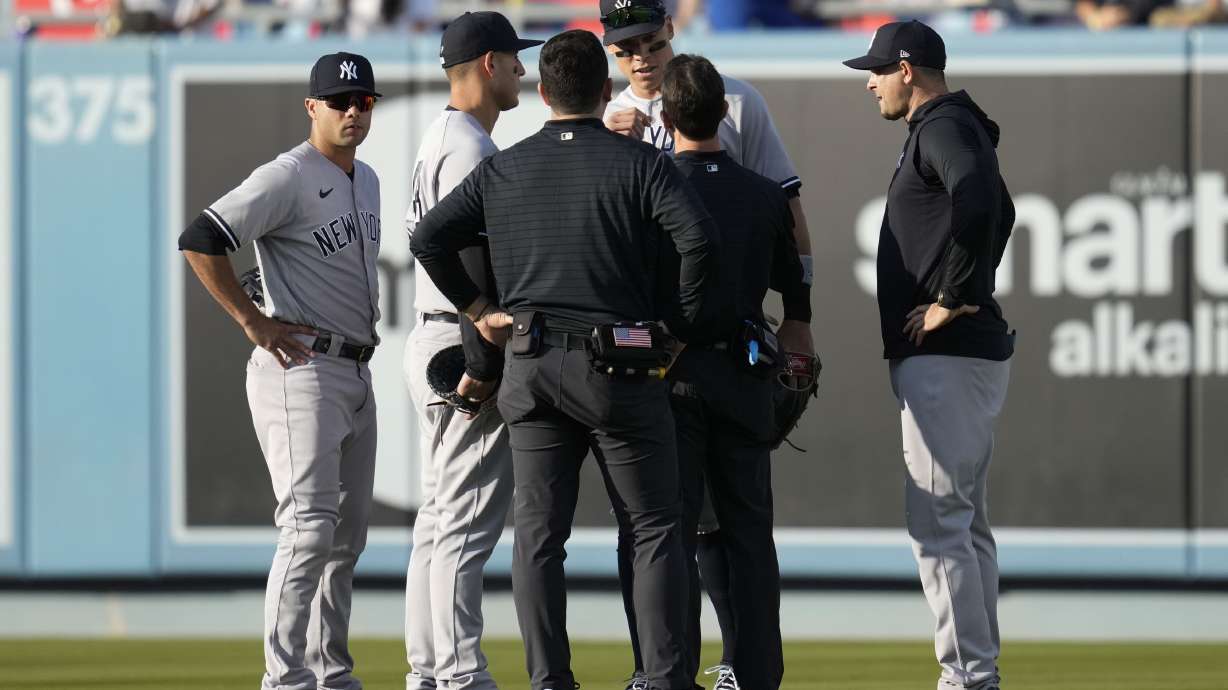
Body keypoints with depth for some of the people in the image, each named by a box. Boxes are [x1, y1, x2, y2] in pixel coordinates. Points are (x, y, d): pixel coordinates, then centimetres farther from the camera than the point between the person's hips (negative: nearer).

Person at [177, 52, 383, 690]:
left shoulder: (366, 181, 16)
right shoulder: (288, 177, -12)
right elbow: (199, 241, -21)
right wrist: (254, 322, -18)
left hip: (356, 372, 9)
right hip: (301, 370, -9)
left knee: (348, 534, 12)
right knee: (311, 528, -17)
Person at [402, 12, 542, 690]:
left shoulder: (438, 142, 18)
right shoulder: (470, 149, -15)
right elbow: (468, 260, -21)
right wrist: (483, 365, -23)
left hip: (433, 345, 10)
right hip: (460, 346, -10)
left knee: (439, 520, 12)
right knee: (468, 524, -10)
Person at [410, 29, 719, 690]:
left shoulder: (503, 169, 9)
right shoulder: (639, 163, -3)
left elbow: (429, 238, 8)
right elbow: (697, 236, -16)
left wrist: (477, 308, 16)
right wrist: (679, 321, -3)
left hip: (530, 368, 3)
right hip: (620, 368, -3)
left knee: (537, 532, 6)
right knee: (654, 527, 2)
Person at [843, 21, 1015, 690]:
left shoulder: (944, 128, -12)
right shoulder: (949, 127, 20)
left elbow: (979, 202, -32)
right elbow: (999, 211, 34)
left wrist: (953, 299, -24)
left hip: (944, 358, -11)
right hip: (968, 356, 11)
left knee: (936, 523, -12)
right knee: (965, 522, 14)